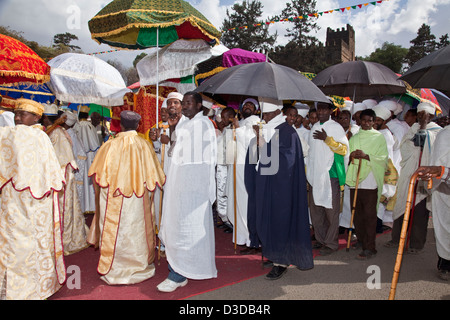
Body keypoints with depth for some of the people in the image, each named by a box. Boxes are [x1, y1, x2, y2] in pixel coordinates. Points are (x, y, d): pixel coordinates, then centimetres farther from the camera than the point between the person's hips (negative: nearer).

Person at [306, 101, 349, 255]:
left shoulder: (336, 127, -4)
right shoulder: (314, 127, 15)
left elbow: (344, 149, -10)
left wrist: (327, 139, -22)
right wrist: (307, 171, 18)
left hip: (330, 174, -6)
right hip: (315, 174, 6)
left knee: (331, 209, -1)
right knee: (315, 209, 10)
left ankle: (331, 243, 10)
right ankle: (320, 239, 23)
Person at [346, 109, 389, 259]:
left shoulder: (379, 137, 5)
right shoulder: (354, 138, 17)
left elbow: (384, 158, -3)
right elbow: (348, 157, 18)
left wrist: (366, 156, -18)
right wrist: (351, 155, -5)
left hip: (370, 181, -4)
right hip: (355, 179, 4)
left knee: (369, 215, -5)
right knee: (357, 213, 10)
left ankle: (369, 248, -2)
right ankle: (361, 240, 26)